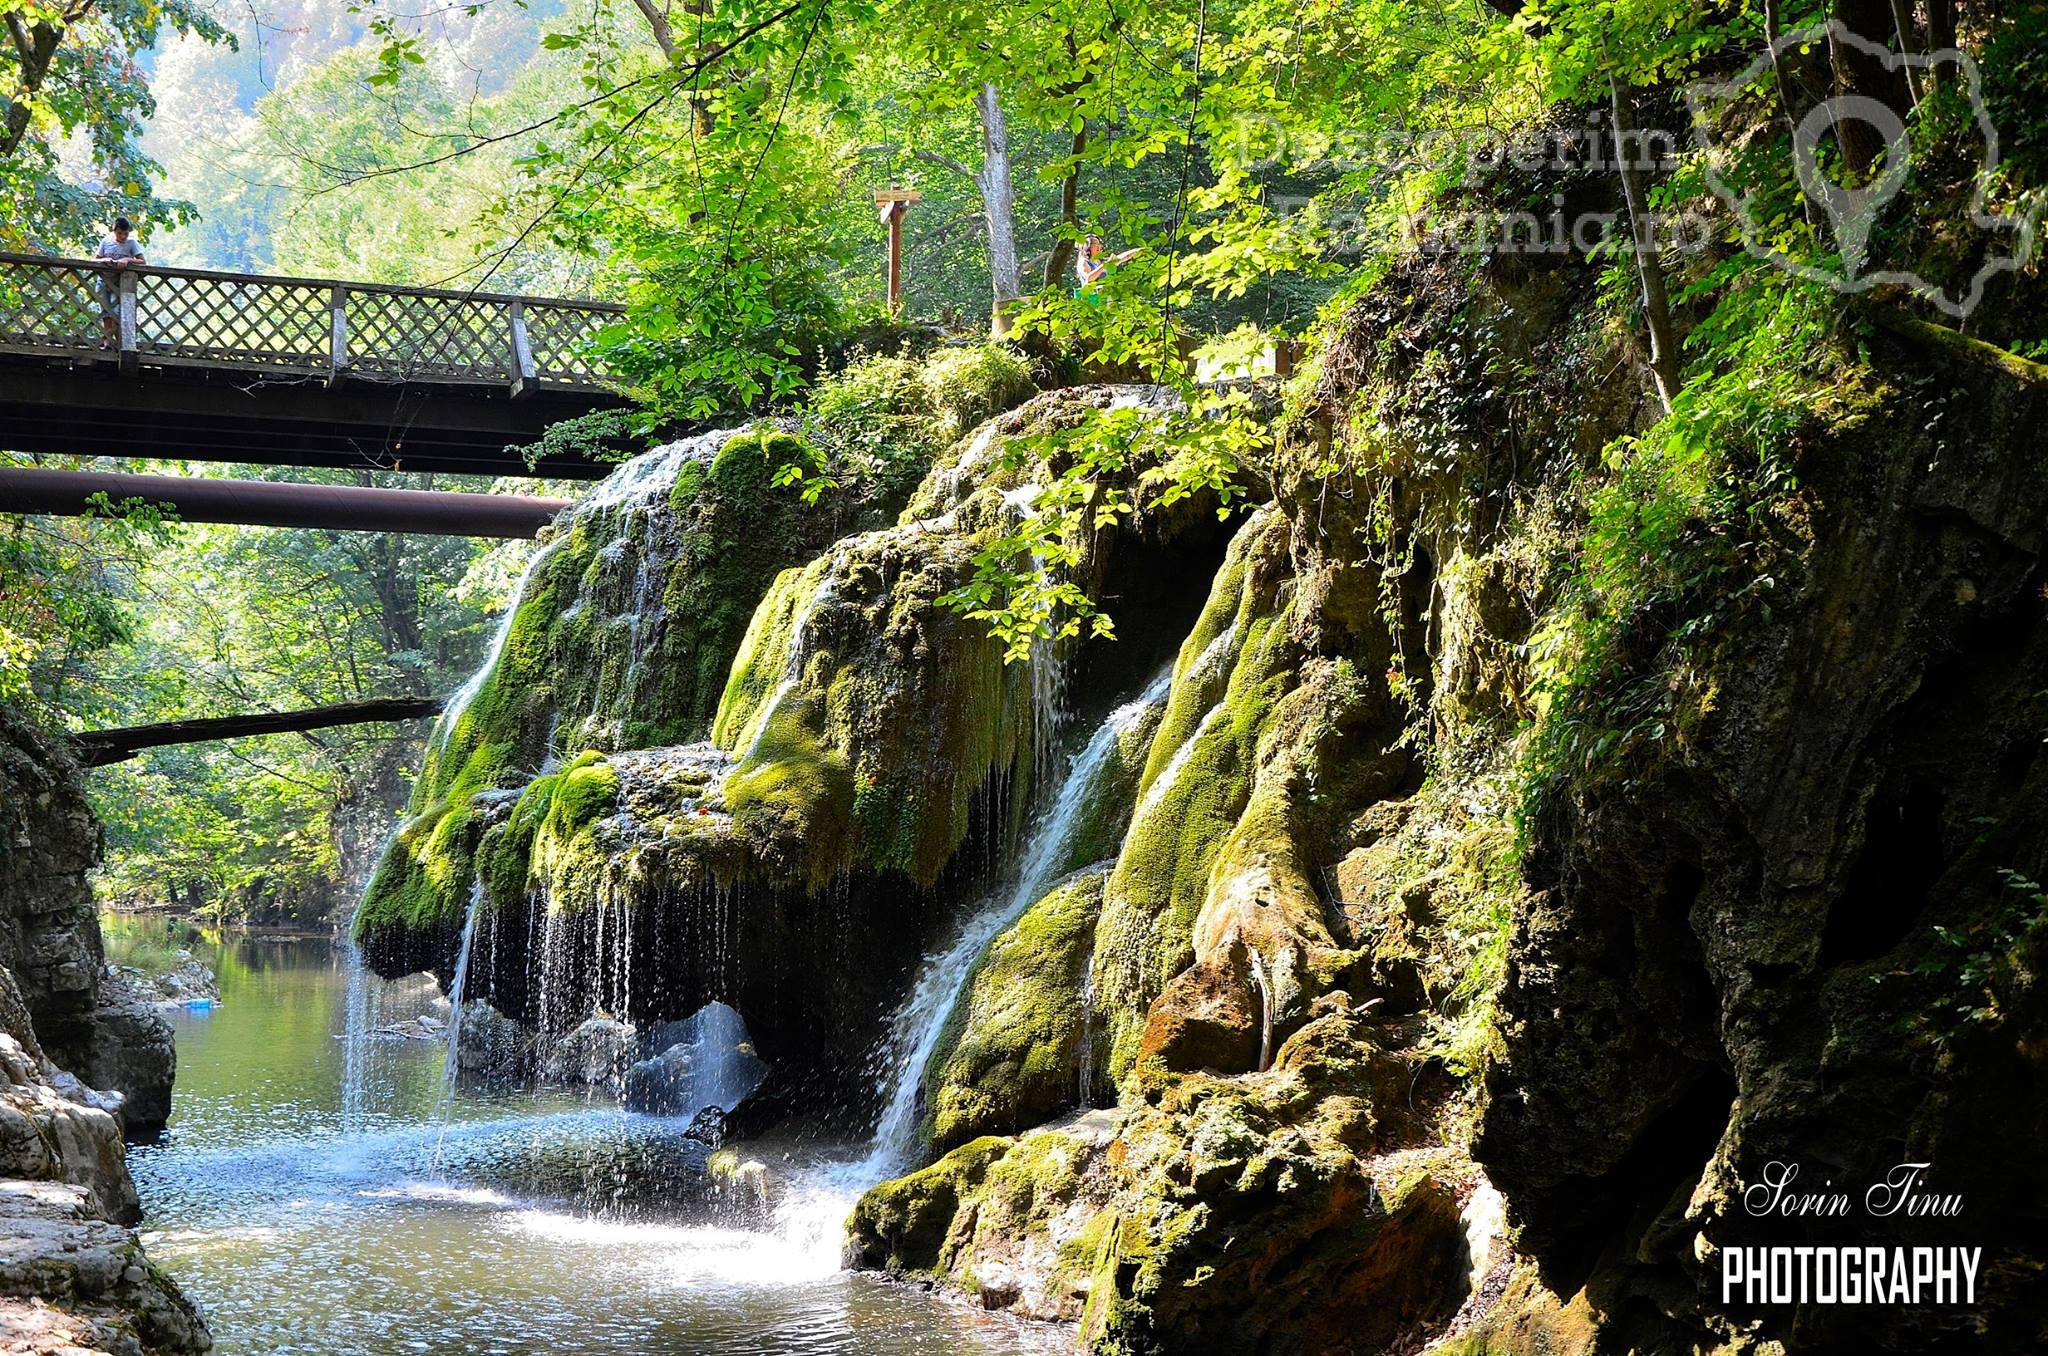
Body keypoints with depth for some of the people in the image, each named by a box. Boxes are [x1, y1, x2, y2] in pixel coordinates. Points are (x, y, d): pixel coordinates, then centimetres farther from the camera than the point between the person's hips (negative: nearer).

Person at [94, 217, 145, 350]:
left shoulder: (131, 243, 1)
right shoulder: (106, 242, 6)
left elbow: (143, 262, -5)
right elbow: (94, 260, 6)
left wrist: (128, 260, -21)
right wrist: (104, 260, -16)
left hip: (120, 283, -2)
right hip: (104, 280, 2)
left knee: (115, 312, -14)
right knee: (105, 312, -6)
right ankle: (107, 340, -8)